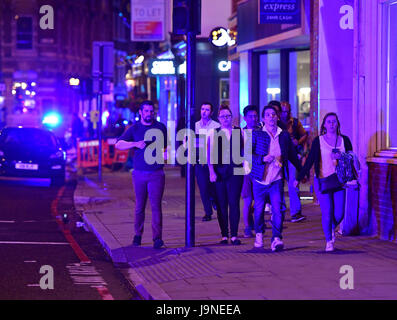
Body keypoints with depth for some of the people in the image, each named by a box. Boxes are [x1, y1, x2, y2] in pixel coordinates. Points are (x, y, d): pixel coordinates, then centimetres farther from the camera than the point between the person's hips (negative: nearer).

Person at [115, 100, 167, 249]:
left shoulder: (160, 127, 6)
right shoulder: (134, 128, 4)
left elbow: (165, 146, 20)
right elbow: (118, 144, -7)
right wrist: (136, 144, -20)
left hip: (156, 174, -1)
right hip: (139, 173, 1)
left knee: (156, 206, -9)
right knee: (139, 206, 8)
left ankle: (157, 237, -11)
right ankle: (138, 234, 21)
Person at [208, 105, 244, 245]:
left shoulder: (239, 132, 8)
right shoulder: (214, 134, 6)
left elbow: (244, 151, 9)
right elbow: (210, 154, 3)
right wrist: (211, 172, -6)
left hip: (235, 172, 0)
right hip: (219, 173, 0)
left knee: (234, 203, -6)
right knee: (221, 205, 2)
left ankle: (234, 235, -1)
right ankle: (224, 235, 8)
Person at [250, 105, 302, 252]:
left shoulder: (284, 135, 7)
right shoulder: (256, 134, -1)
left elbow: (292, 155, 18)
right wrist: (263, 159, -21)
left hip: (277, 180, 1)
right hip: (260, 180, 0)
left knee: (278, 210, -13)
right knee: (259, 209, 11)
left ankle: (276, 239, -16)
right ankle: (259, 234, 33)